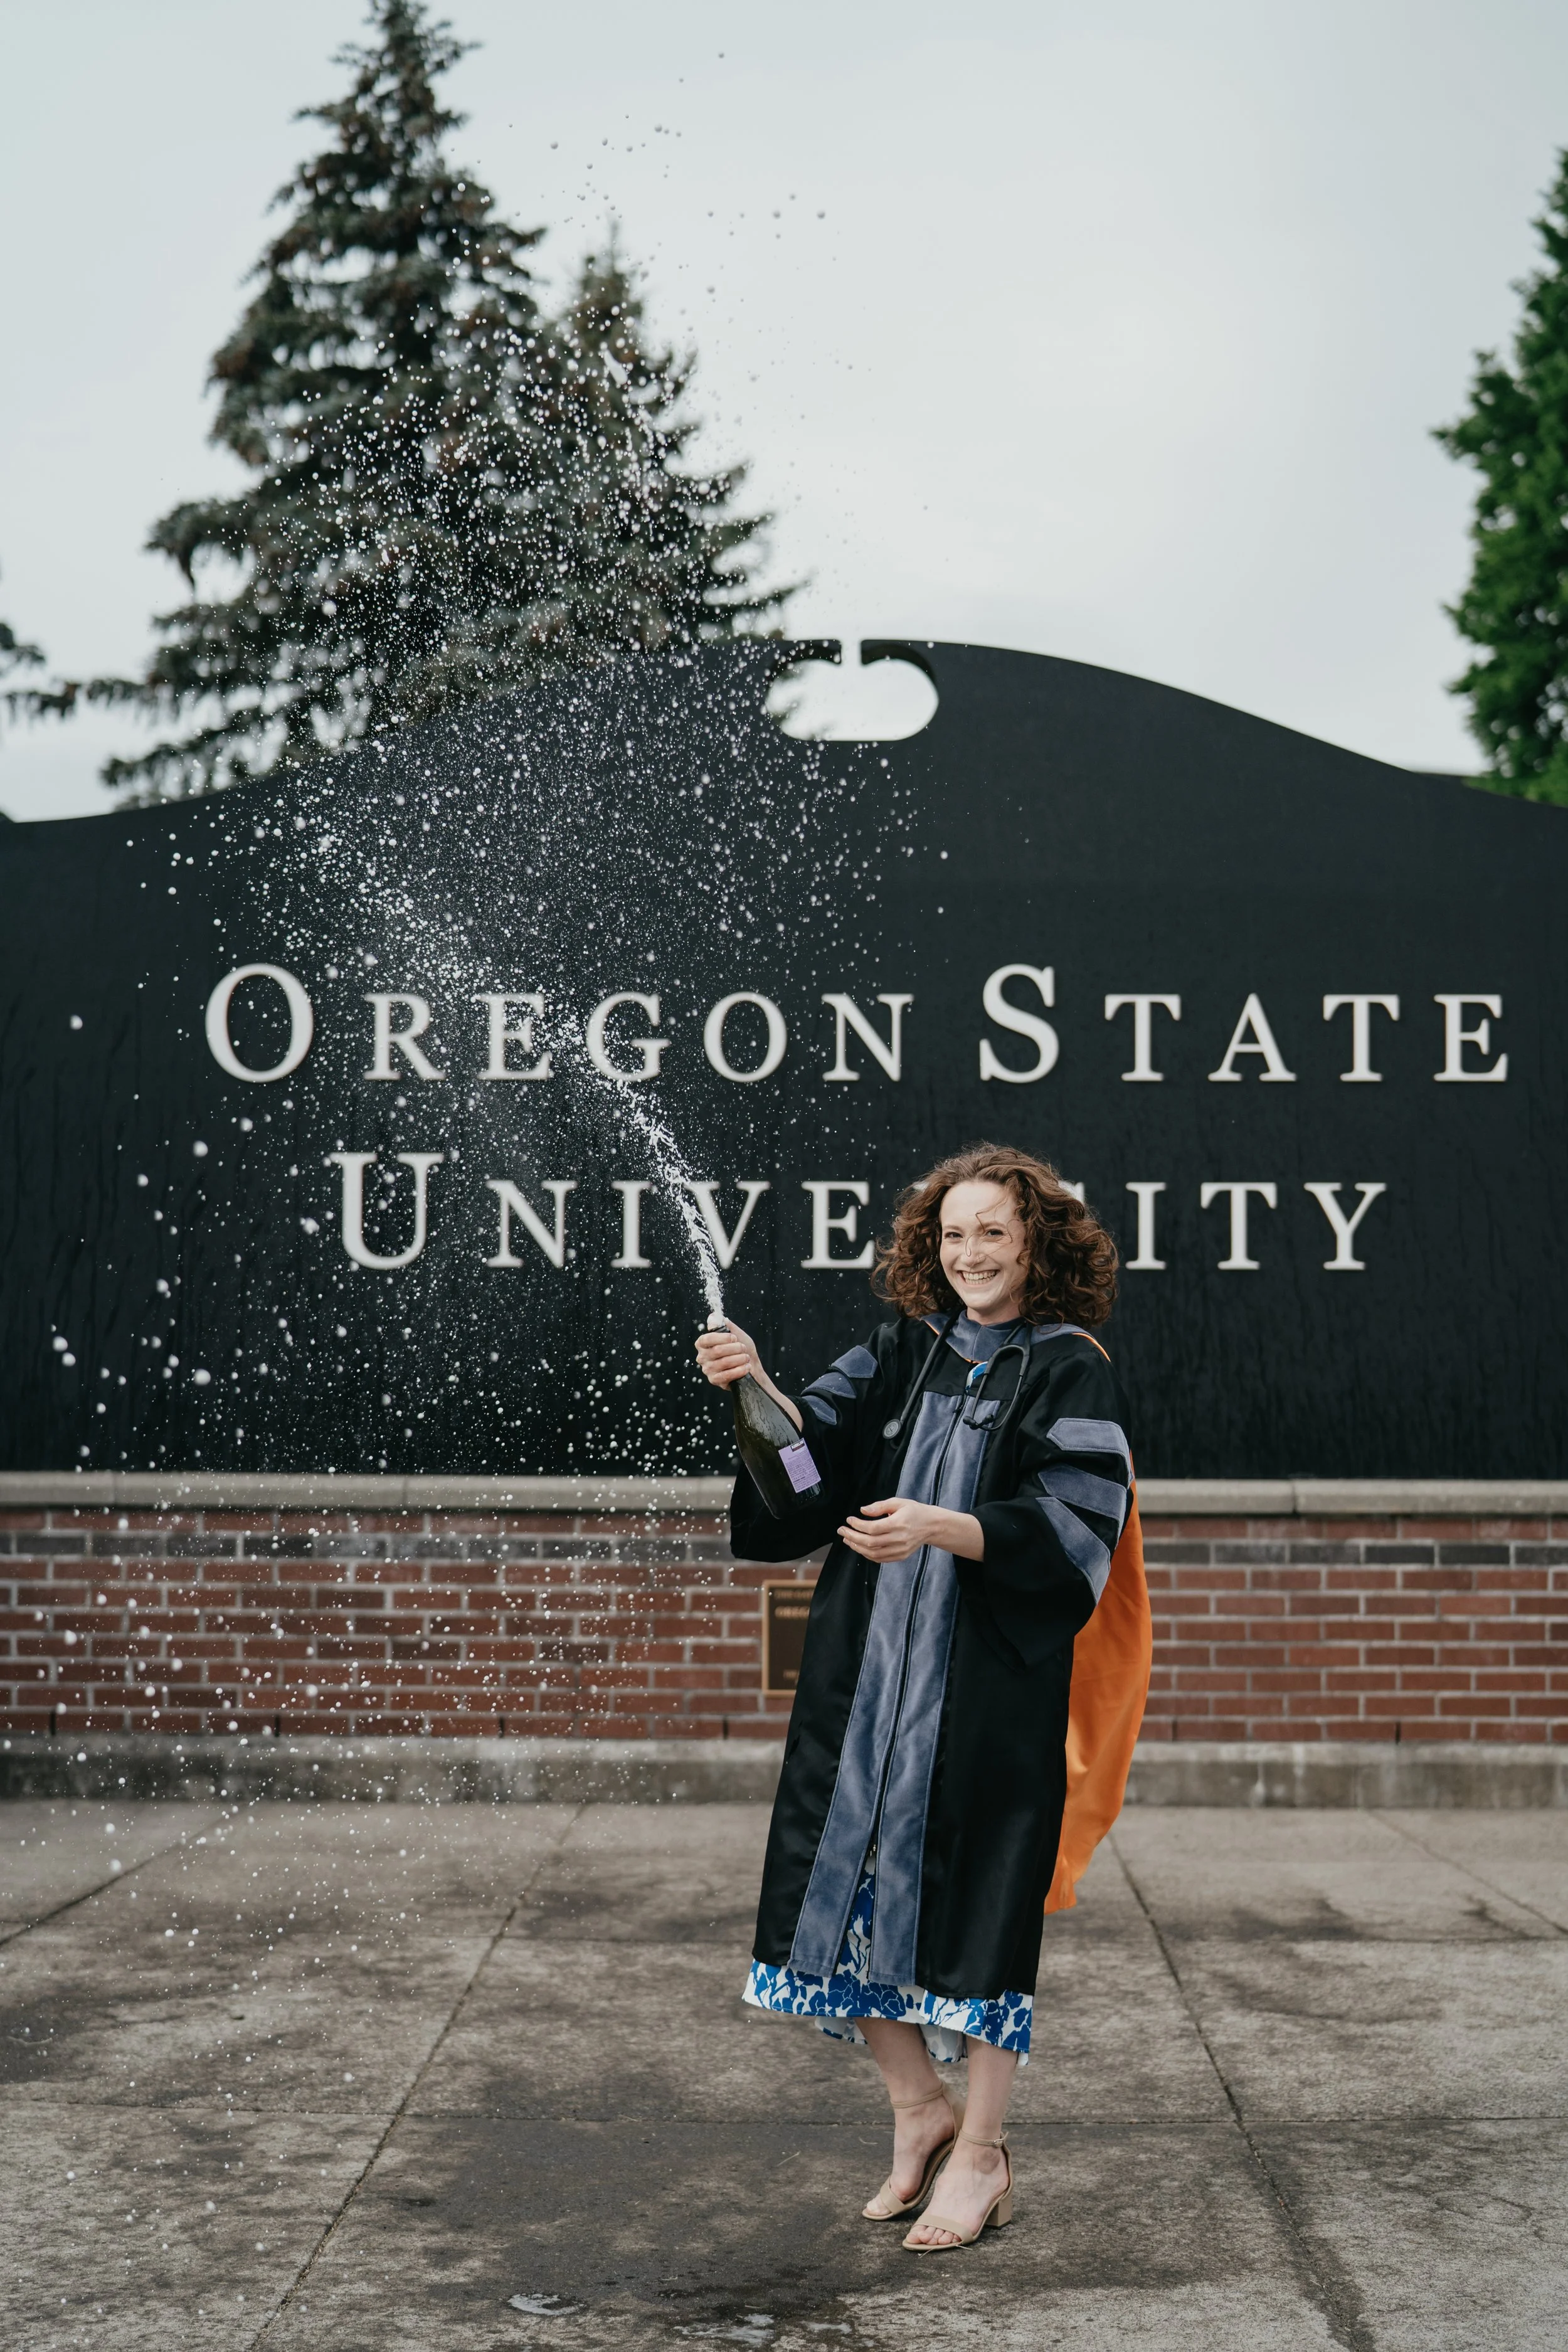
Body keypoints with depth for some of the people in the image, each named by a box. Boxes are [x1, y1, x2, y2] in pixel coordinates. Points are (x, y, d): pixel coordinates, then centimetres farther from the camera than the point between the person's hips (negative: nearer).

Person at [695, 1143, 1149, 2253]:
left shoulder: (1071, 1374, -2)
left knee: (977, 1902, 0)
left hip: (992, 1685, -5)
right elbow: (822, 1442, -2)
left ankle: (982, 2154, 16)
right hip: (871, 1669, 5)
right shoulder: (904, 1353, 12)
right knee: (855, 1881, 6)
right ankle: (921, 2111, 26)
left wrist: (941, 1526, -25)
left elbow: (1073, 1528, -12)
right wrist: (759, 1389, -22)